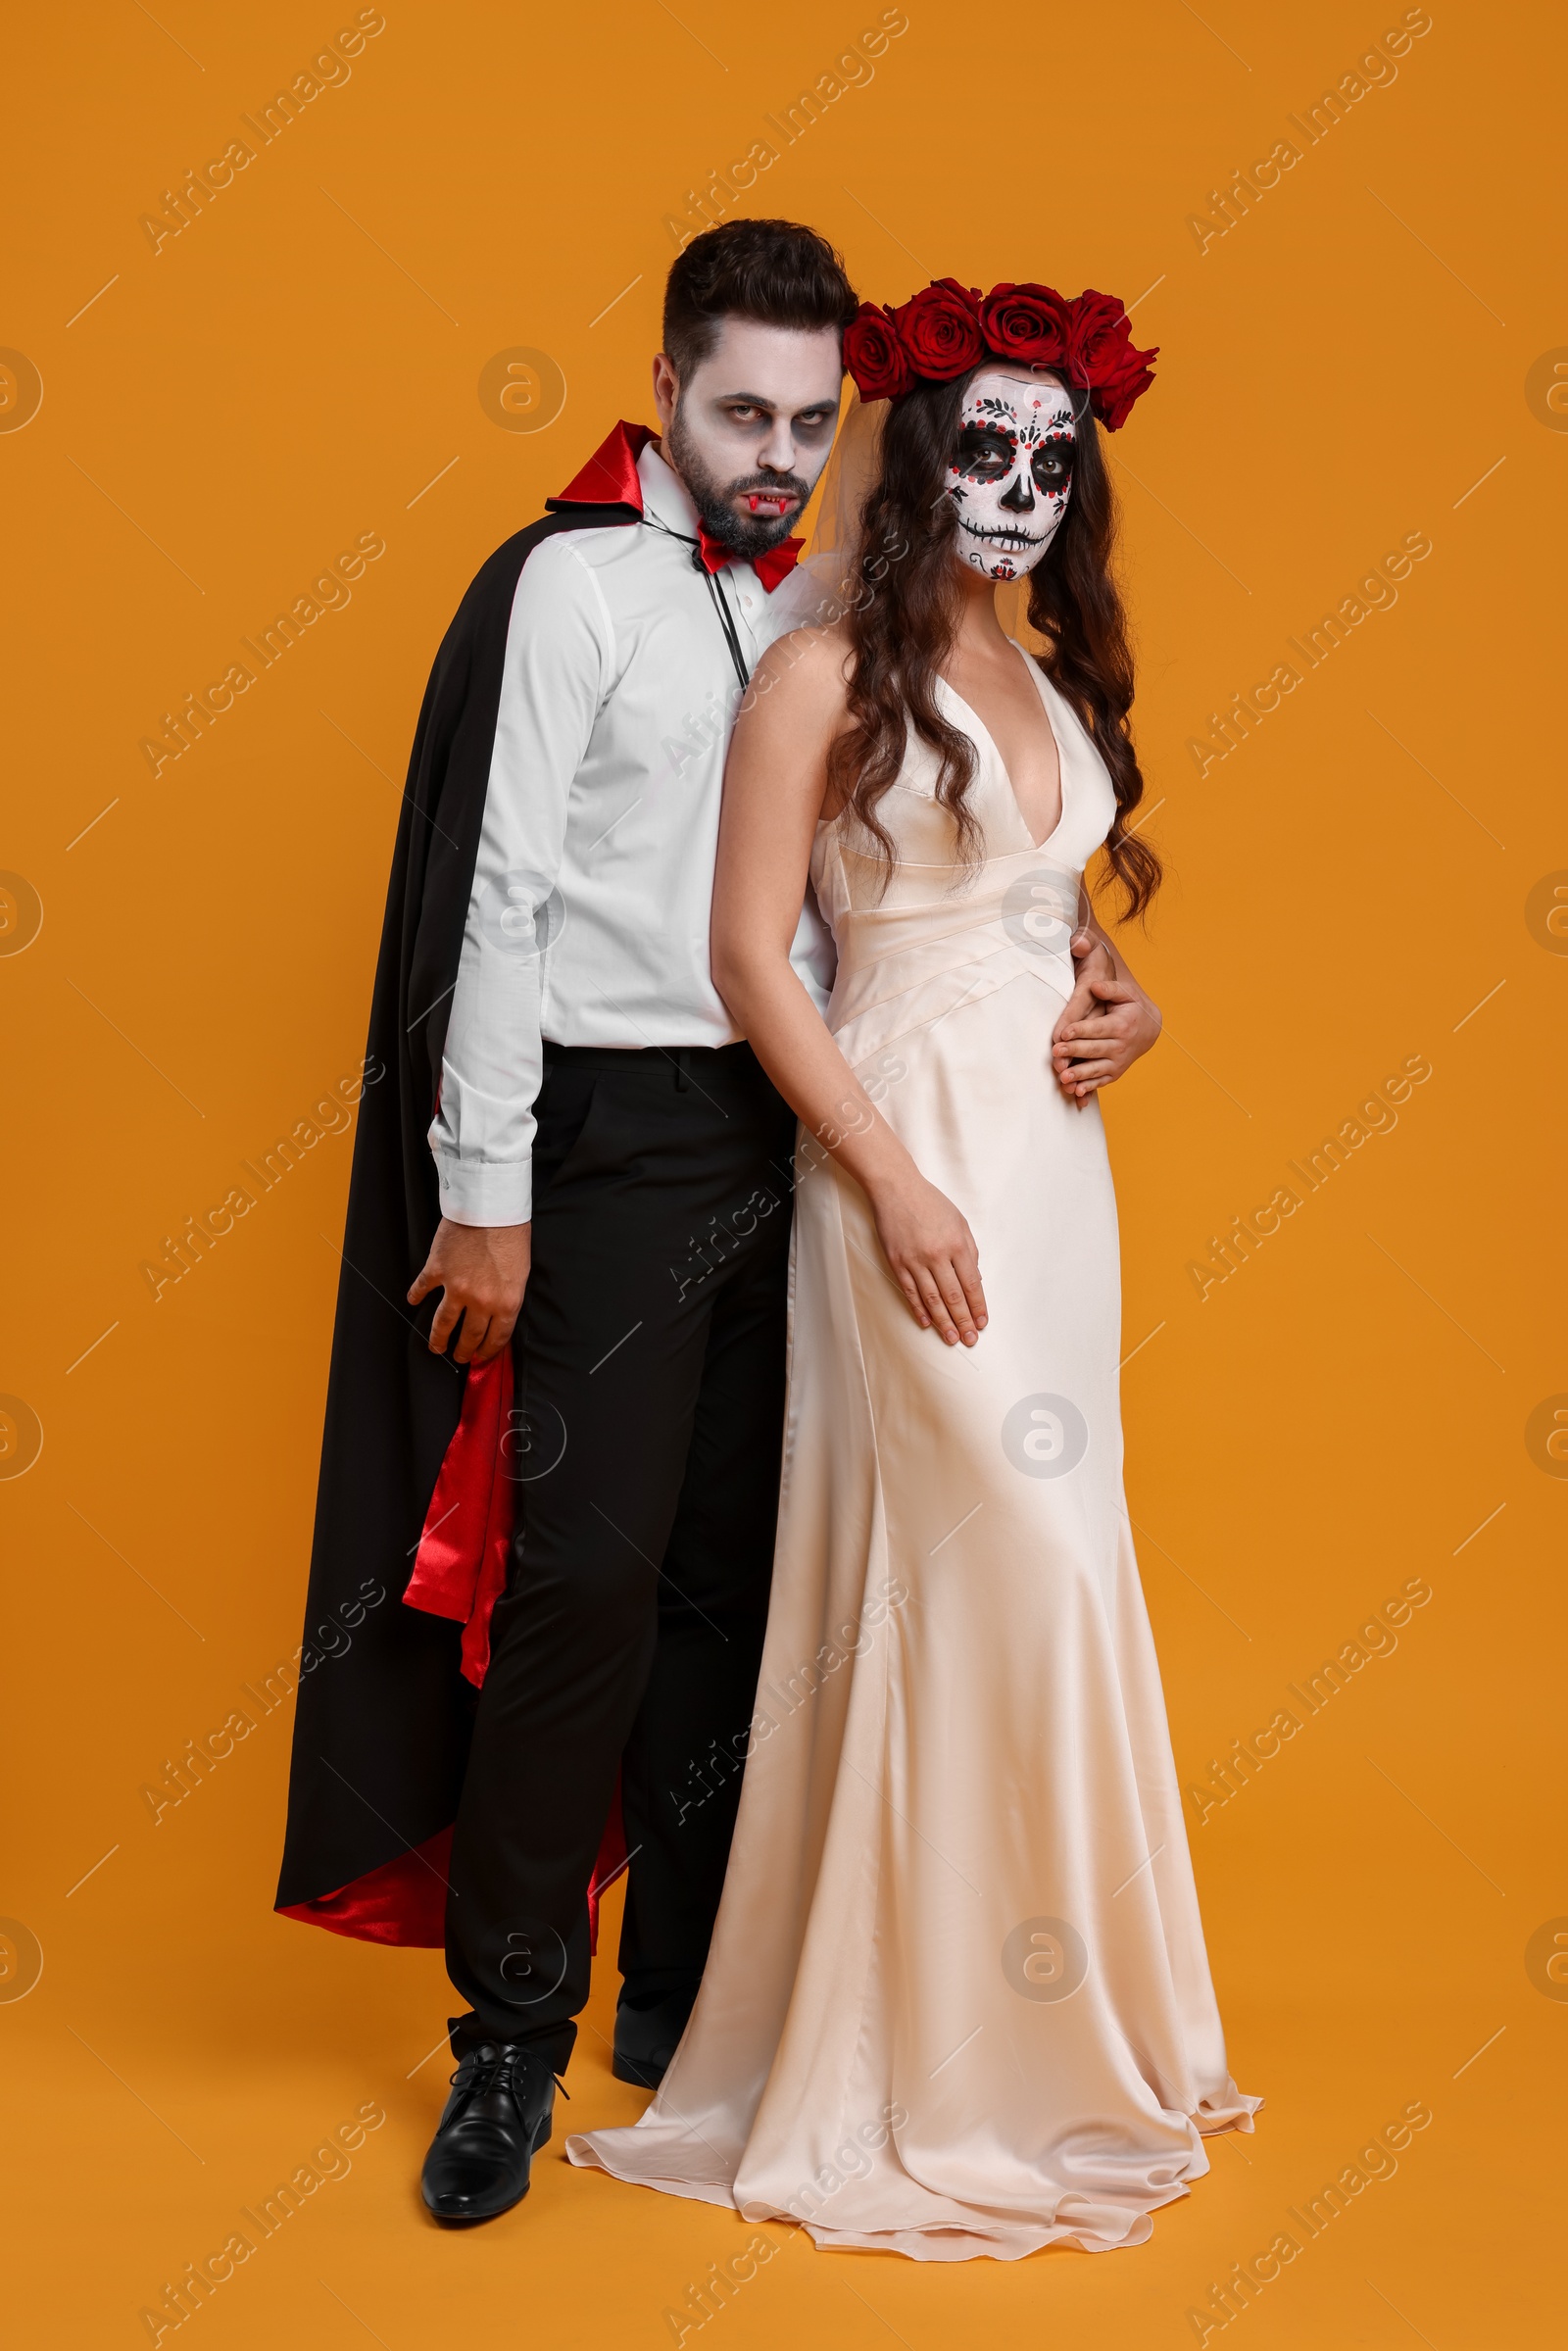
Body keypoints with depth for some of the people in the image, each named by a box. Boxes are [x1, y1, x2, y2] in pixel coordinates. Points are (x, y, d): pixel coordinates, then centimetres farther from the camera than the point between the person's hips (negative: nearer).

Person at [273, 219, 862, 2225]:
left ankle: (683, 1994, 22)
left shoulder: (803, 609, 14)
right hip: (619, 1134, -6)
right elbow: (496, 895, -9)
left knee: (735, 1576, 9)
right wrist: (485, 1198, -12)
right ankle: (512, 2034, 10)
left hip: (784, 1139, 6)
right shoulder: (571, 585, -4)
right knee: (585, 1578, -5)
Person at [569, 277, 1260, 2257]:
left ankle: (1044, 2026, 24)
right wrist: (893, 1181, -17)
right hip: (906, 1148, -7)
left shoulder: (1061, 689, 16)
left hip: (1056, 1152, 7)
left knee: (1034, 1565, 10)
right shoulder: (826, 676, -6)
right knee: (1014, 1562, -7)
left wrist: (1129, 1007, 2)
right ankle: (939, 2055, 10)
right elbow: (748, 952, -11)